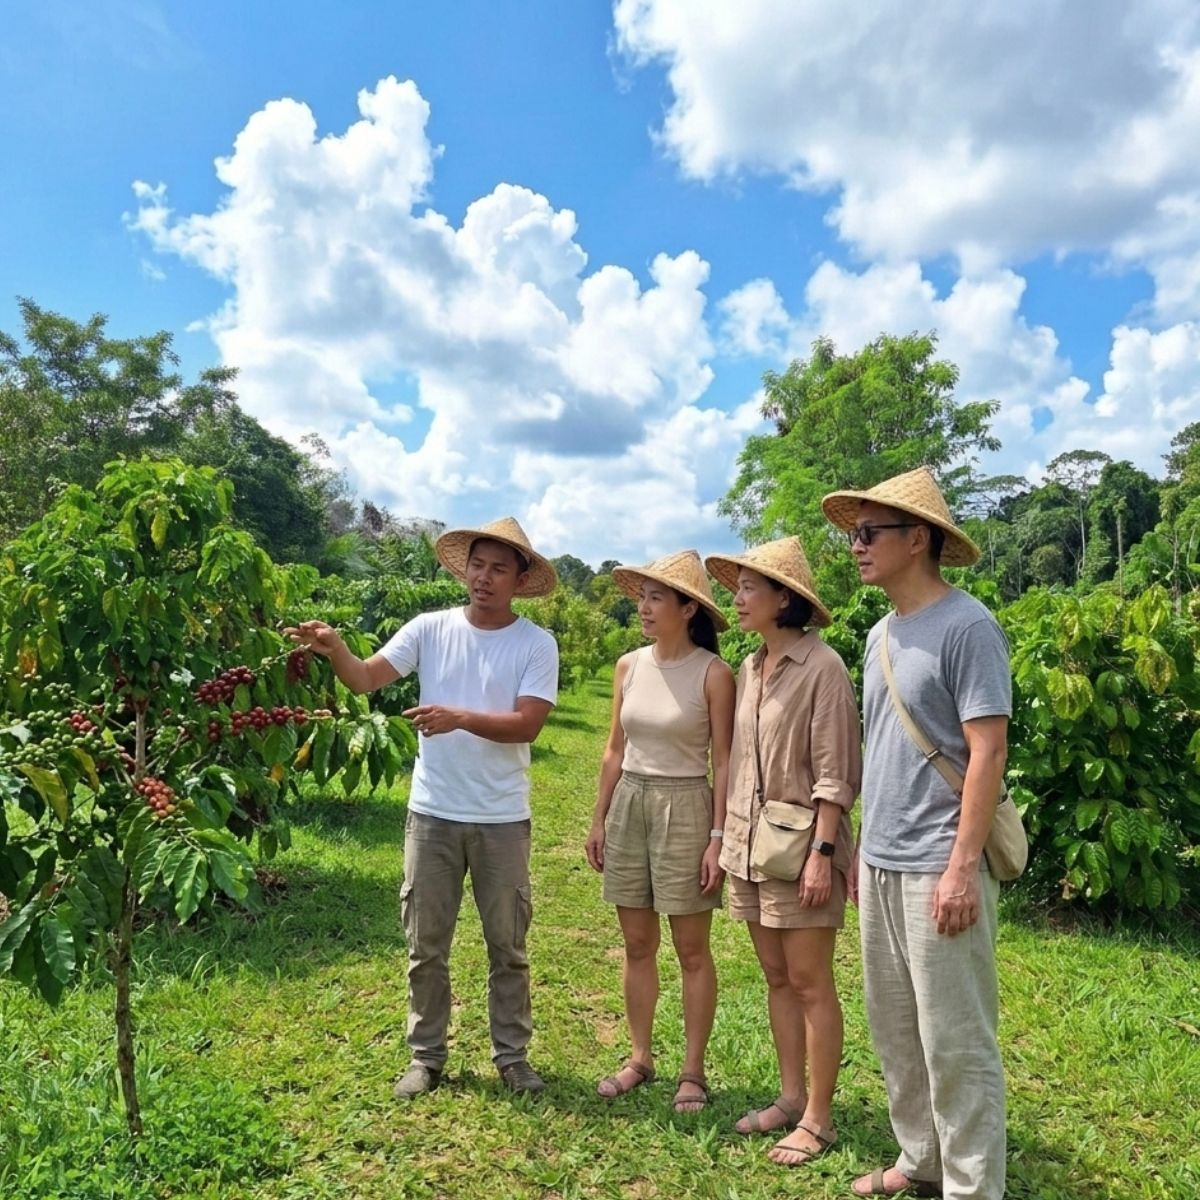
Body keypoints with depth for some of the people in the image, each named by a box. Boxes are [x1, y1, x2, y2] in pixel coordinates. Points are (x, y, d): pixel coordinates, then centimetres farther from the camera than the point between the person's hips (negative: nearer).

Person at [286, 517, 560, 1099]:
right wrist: (334, 649, -31)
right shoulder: (430, 628, -2)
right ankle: (426, 1056, 31)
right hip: (432, 814, 1)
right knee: (425, 946, 13)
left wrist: (459, 717, -30)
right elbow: (366, 678, -10)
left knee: (508, 946, 14)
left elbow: (525, 725, -17)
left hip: (502, 820, -1)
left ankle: (512, 1055, 31)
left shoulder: (537, 645, -7)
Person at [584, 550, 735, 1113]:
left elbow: (723, 763, -9)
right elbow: (615, 750, 10)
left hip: (685, 808, -5)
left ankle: (693, 1070, 21)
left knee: (691, 949, 6)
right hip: (629, 804, 5)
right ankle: (640, 1058, 29)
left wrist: (718, 838, -12)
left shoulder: (713, 674, -10)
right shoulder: (629, 666, 4)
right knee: (637, 945, 14)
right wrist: (598, 819, 9)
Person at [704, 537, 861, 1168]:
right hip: (749, 843, 7)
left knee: (810, 984, 4)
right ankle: (790, 1098, 30)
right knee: (776, 979, 16)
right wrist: (728, 837, 13)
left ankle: (817, 1118, 18)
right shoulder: (748, 668, 8)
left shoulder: (821, 666, -13)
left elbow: (835, 773, -15)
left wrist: (822, 852, -18)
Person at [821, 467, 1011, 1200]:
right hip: (881, 864, 8)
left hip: (937, 867, -8)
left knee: (954, 1041, 4)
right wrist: (865, 846, 16)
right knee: (895, 1031, 17)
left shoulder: (966, 626, -12)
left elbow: (987, 752, -16)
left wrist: (963, 866, -19)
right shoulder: (882, 634, 11)